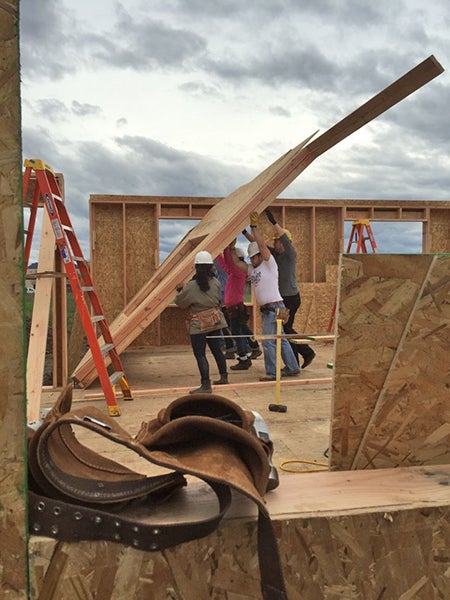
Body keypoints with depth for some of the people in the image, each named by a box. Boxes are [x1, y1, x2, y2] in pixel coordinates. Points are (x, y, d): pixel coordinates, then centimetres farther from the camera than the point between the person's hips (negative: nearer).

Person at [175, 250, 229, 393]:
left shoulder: (191, 287, -15)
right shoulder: (215, 283, -1)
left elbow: (180, 302, -4)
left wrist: (180, 291, 17)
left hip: (199, 325, -6)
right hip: (215, 321, 6)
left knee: (200, 354, -3)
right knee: (216, 349, 19)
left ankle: (205, 385, -5)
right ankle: (223, 377, 31)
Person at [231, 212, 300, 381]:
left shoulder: (269, 264, -6)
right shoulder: (252, 269, 16)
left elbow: (262, 245, -16)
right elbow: (236, 262, 16)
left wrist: (254, 226, -17)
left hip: (274, 308, -9)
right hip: (265, 310, 9)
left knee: (268, 341, -10)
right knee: (280, 339, 14)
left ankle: (272, 373, -3)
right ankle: (292, 367, 23)